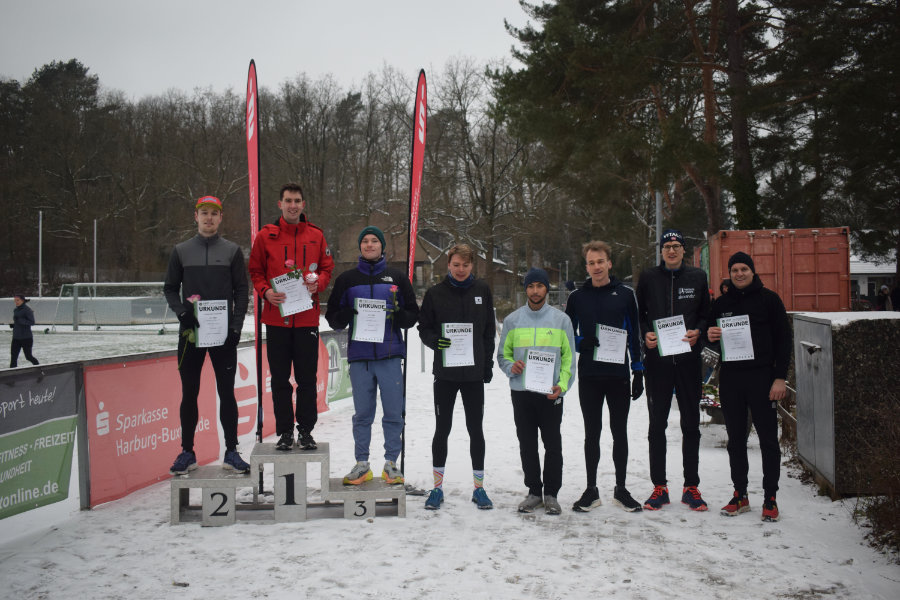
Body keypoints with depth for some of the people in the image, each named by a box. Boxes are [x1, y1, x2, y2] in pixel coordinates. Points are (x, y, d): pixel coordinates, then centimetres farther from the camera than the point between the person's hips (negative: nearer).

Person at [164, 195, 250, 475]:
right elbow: (170, 288, 11)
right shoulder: (182, 251, 9)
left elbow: (242, 291, 5)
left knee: (227, 393, 2)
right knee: (189, 393, 6)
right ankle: (187, 452, 16)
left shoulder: (232, 251, 6)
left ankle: (231, 451, 11)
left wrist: (236, 326, -6)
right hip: (190, 333, 1)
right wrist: (182, 311, -8)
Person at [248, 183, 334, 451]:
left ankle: (305, 430, 16)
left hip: (307, 317, 1)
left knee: (307, 378, 5)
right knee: (280, 378, 6)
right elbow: (255, 271, 7)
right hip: (276, 316, 0)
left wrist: (317, 283, -10)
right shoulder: (266, 236, 4)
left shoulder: (316, 235, 7)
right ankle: (284, 431, 16)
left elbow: (327, 268, 11)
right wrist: (266, 291, -11)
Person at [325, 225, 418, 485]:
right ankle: (362, 464, 15)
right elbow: (333, 318, 12)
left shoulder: (397, 278, 10)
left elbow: (413, 315, 11)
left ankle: (391, 463, 12)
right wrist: (348, 314, -10)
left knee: (393, 413, 1)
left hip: (390, 356, 0)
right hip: (359, 356, 1)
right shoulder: (346, 279, 11)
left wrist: (398, 313, -11)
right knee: (362, 413, 6)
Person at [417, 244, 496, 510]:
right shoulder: (435, 293, 0)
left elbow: (490, 331, 8)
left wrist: (488, 365, 3)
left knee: (476, 429, 7)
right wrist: (435, 341, -18)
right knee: (442, 429, 6)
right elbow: (423, 328, 3)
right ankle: (437, 488, 18)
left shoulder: (482, 290, 4)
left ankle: (479, 487, 19)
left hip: (474, 372, 1)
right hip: (445, 371, -1)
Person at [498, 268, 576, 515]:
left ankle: (551, 493, 15)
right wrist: (511, 367, -9)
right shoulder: (513, 320, 8)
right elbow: (503, 354, 13)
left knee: (553, 444, 2)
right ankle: (534, 491, 20)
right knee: (527, 445, 8)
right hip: (521, 392, 2)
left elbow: (569, 356, 5)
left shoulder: (561, 319, 4)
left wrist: (562, 385, -9)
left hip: (551, 393, -1)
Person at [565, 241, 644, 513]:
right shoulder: (577, 297, 5)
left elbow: (634, 335, 4)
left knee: (620, 432, 7)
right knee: (592, 433, 7)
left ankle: (621, 488, 19)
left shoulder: (626, 294, 3)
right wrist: (583, 343, -11)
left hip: (619, 375, 0)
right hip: (588, 375, 1)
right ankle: (591, 489, 16)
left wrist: (638, 372, 0)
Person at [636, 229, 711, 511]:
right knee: (657, 424, 4)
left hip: (688, 358, 1)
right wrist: (645, 334, -8)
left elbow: (707, 314, 10)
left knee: (691, 423, 6)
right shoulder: (648, 278, 6)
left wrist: (698, 331, -9)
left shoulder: (697, 277, 7)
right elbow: (638, 314, 10)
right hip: (657, 359, 0)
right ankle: (659, 487, 14)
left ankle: (691, 487, 16)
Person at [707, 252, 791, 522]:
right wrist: (710, 335, -6)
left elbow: (783, 339, -2)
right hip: (730, 379, 4)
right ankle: (740, 494, 19)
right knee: (735, 439, 9)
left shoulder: (768, 299, 1)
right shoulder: (721, 303, 11)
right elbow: (710, 333, 20)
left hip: (761, 377, -3)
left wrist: (780, 377, -9)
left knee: (768, 439, 1)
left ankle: (770, 498, 10)